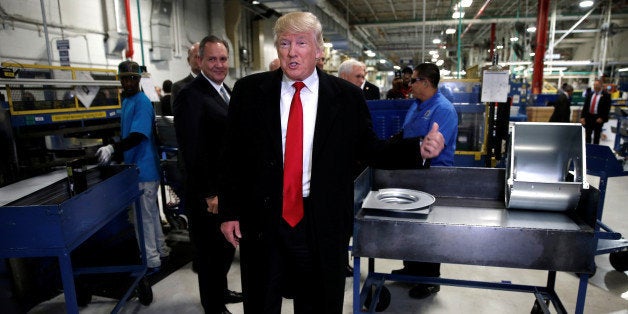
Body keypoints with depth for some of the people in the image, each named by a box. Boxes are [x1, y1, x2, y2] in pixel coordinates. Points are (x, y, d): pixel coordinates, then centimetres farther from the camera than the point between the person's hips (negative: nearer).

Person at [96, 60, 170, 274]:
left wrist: (113, 148, -37)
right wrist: (117, 153, 20)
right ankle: (160, 250, 32)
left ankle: (151, 261, 11)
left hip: (144, 170, -9)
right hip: (135, 167, 10)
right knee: (151, 212, 18)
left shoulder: (142, 102, -16)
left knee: (144, 216, -1)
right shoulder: (126, 101, 13)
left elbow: (138, 136, -27)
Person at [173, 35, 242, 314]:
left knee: (227, 246, 22)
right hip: (208, 194, -8)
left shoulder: (225, 90, 10)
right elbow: (192, 151, -21)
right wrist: (209, 194, -20)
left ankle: (220, 291, 43)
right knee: (211, 250, 10)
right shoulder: (190, 96, -17)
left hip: (230, 186, 8)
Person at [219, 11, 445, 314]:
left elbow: (369, 148, 3)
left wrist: (419, 149, -11)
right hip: (260, 221, 1)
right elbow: (232, 156, 1)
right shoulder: (249, 91, -2)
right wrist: (229, 211, 1)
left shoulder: (347, 96, -3)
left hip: (322, 222, 0)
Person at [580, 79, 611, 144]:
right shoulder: (590, 94, 5)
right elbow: (585, 106, 4)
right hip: (588, 117, 3)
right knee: (587, 135, 10)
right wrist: (582, 117, -3)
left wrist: (602, 118, -15)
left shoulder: (606, 95, -6)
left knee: (596, 135, 9)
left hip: (598, 118, -3)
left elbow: (607, 108, -8)